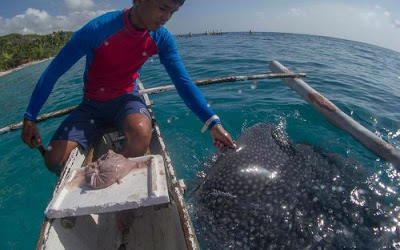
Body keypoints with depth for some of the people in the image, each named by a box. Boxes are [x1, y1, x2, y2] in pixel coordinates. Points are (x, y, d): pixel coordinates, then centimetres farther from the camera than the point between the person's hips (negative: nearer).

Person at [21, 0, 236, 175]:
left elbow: (183, 82, -12)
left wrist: (212, 122, -21)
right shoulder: (98, 29, -22)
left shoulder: (161, 38, -13)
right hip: (92, 104, 0)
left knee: (141, 132, -35)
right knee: (54, 161, -14)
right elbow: (53, 72, -13)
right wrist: (30, 118, -12)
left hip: (126, 98, 0)